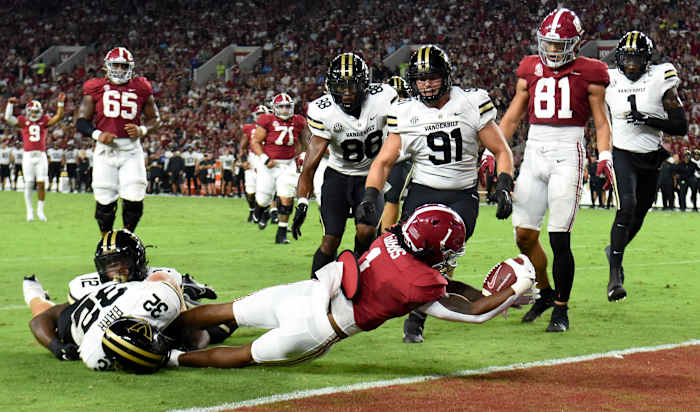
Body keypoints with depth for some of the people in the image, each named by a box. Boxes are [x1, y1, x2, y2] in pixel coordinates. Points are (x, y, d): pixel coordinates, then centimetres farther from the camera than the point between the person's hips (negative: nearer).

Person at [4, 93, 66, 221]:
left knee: (41, 184, -2)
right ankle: (29, 210, 10)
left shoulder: (44, 121, 8)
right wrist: (10, 104, -11)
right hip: (28, 156, -1)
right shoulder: (23, 121, 6)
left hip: (41, 156, 1)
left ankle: (40, 210, 10)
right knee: (28, 184, 1)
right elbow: (8, 118, -4)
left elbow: (57, 117, 0)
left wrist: (60, 104, -9)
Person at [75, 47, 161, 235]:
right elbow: (81, 121, 5)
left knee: (134, 198, -7)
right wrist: (97, 134, -13)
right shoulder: (96, 88, 5)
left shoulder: (140, 89, 8)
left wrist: (142, 130, -5)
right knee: (105, 200, 1)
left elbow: (155, 118, 16)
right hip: (105, 148, -1)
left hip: (131, 149, 1)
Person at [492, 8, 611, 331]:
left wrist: (605, 157, -11)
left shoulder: (588, 74, 2)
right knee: (525, 236, 3)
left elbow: (601, 122, 4)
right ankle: (544, 292, 26)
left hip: (567, 153, -4)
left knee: (559, 238, -9)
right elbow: (512, 117, 19)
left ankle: (561, 309, 4)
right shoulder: (531, 70, 12)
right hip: (534, 151, 4)